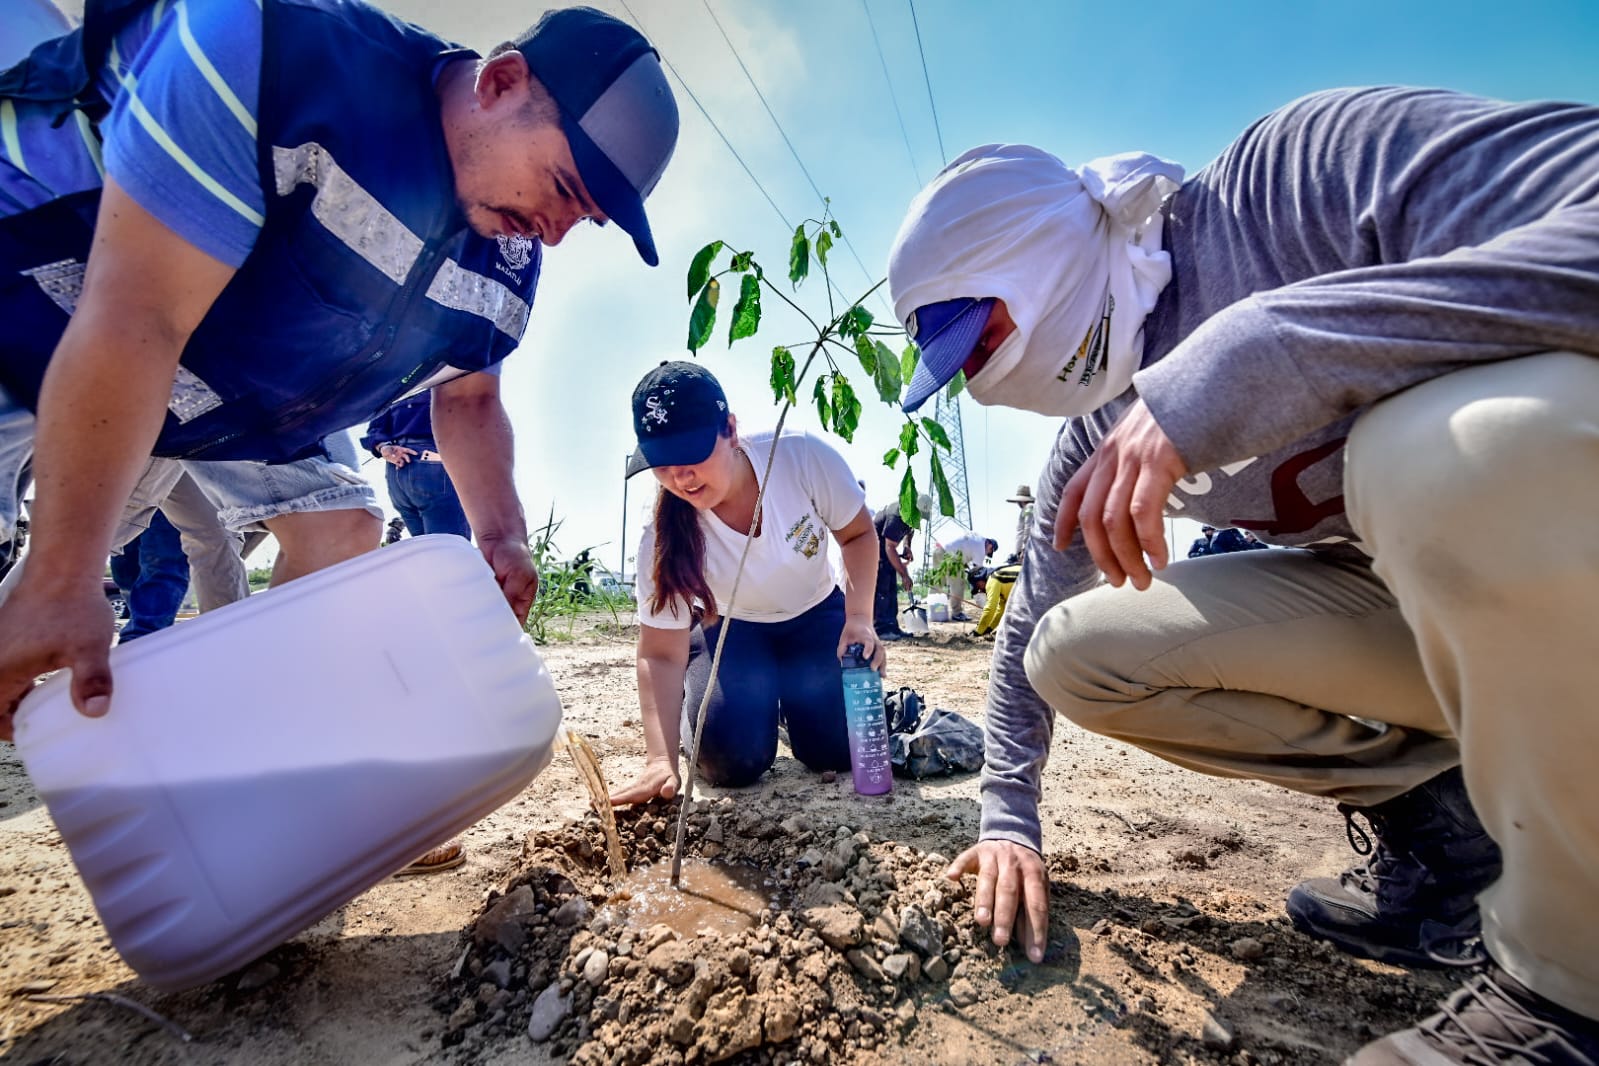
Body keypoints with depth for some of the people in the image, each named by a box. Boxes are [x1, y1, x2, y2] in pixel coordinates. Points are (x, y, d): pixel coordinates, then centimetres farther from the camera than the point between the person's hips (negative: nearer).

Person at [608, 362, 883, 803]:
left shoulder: (802, 457, -30)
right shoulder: (664, 537, -28)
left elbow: (858, 535, -12)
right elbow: (661, 655, -24)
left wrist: (859, 617, -24)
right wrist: (661, 760, -34)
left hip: (816, 615, 1)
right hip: (731, 629, 0)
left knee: (837, 746, -15)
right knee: (733, 759, -19)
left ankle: (791, 698, 19)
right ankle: (749, 698, 16)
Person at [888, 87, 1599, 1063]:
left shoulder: (1303, 174, -19)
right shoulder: (1097, 437, -1)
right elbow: (1030, 632, 7)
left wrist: (1244, 360, -39)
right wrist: (1010, 820, 5)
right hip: (1392, 602, 5)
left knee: (1464, 440, -37)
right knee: (1074, 652, -9)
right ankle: (1430, 809, 5)